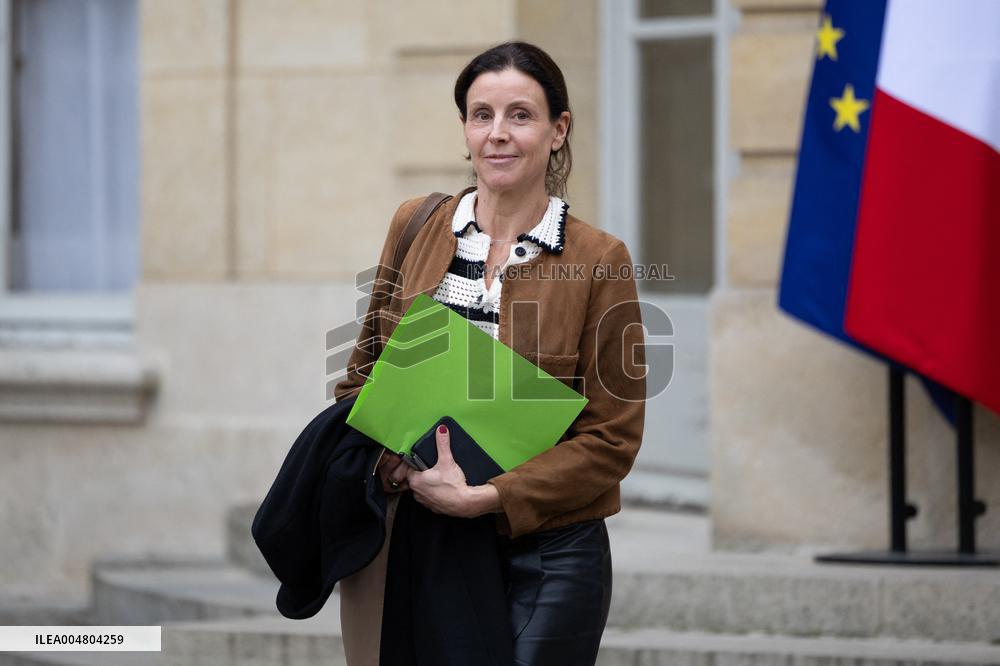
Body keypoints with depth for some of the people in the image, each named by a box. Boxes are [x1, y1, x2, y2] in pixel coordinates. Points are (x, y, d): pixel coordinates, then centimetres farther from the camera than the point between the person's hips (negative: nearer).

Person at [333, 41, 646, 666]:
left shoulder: (600, 260, -7)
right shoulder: (416, 226, 4)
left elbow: (612, 436, -7)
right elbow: (368, 366, 14)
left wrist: (483, 497, -16)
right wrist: (390, 457, -7)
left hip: (548, 557, -3)